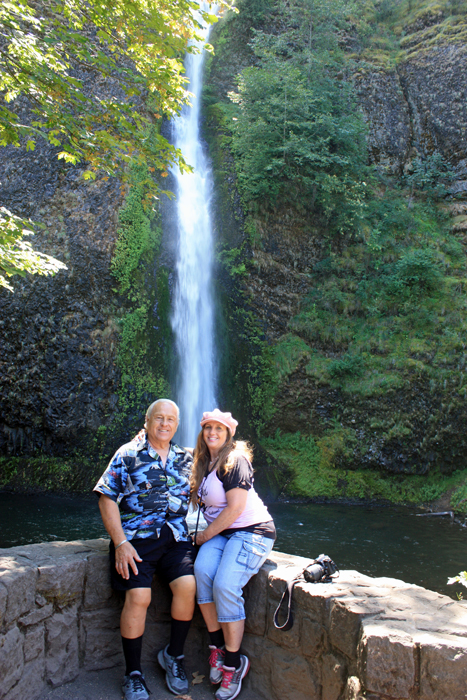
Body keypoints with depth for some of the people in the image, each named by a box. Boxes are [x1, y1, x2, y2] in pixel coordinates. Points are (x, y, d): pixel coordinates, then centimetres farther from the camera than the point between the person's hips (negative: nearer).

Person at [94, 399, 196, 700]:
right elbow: (107, 498, -1)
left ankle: (174, 655, 7)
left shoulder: (186, 459, 13)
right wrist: (120, 542, -9)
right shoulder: (128, 455, 2)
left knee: (188, 585, -18)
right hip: (136, 536, -2)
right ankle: (133, 673, 4)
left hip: (176, 537, 3)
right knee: (138, 597, -17)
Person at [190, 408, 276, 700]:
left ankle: (233, 663, -9)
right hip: (221, 533, 6)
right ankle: (217, 648, -10)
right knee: (202, 571, -23)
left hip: (252, 531, -6)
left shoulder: (235, 460, -11)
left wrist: (204, 536, -9)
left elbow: (235, 508, -17)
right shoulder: (205, 464, 14)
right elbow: (199, 499, 25)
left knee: (225, 586, -25)